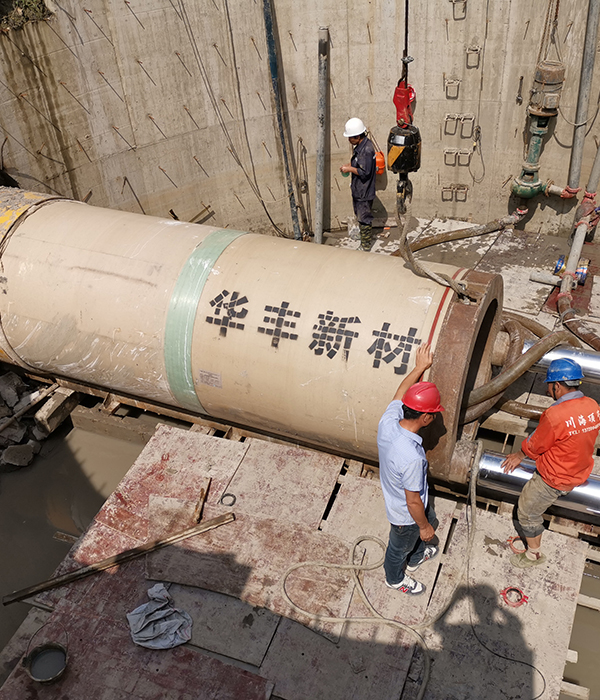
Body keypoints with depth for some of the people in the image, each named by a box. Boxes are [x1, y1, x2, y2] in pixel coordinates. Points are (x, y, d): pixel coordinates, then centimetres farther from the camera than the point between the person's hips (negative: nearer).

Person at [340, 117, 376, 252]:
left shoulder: (367, 150, -28)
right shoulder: (361, 145, 3)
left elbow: (365, 172, -28)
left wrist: (349, 169, -18)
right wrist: (348, 165, 4)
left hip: (364, 192, -10)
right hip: (358, 190, 10)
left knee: (364, 218, 3)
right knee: (360, 214, 25)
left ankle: (366, 246, 17)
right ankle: (366, 238, 44)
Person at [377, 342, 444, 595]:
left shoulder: (388, 421, -25)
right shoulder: (411, 458, -45)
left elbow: (400, 394, -2)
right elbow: (413, 502, -30)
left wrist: (420, 367, 5)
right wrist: (423, 527, -11)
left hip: (394, 496, 7)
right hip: (405, 515, -7)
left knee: (430, 522, 35)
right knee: (400, 547, 25)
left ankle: (416, 558, 64)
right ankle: (395, 579, 57)